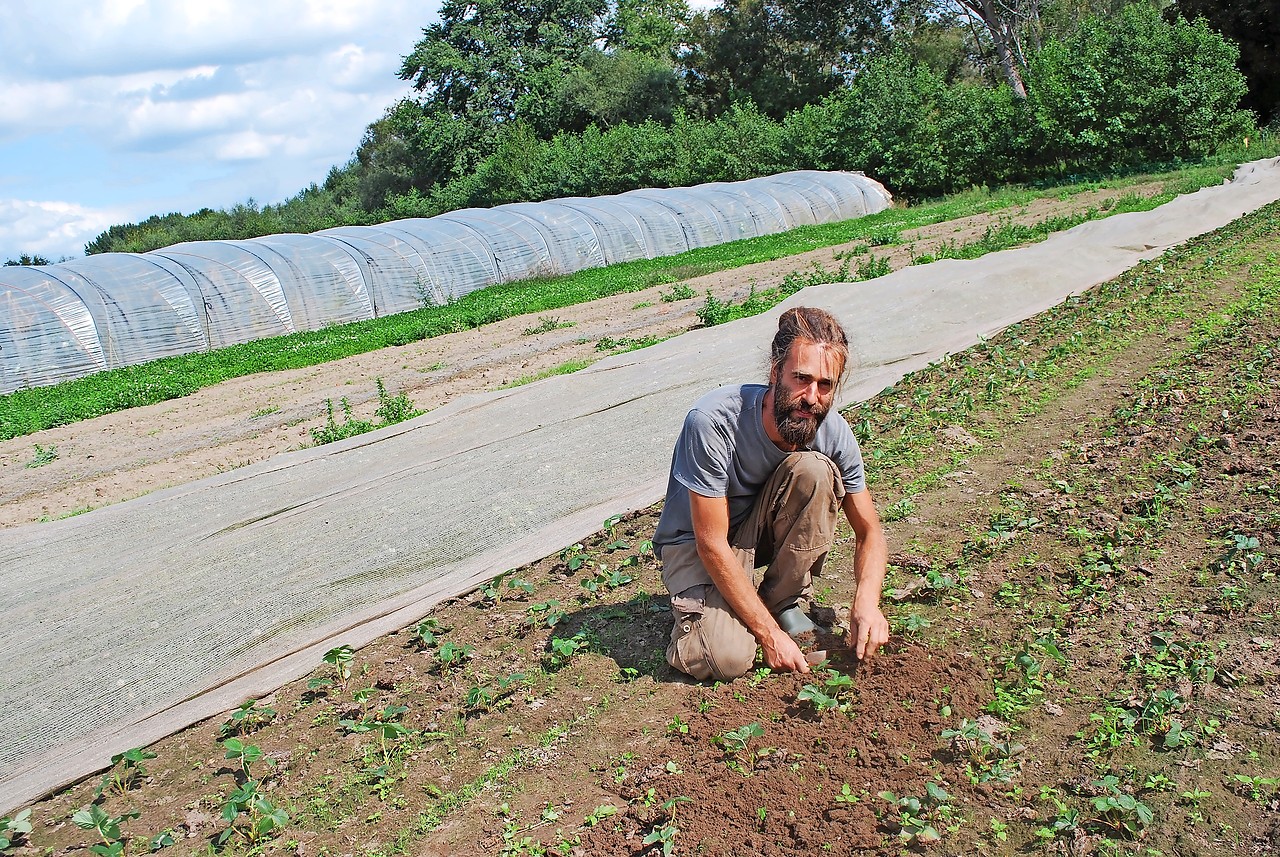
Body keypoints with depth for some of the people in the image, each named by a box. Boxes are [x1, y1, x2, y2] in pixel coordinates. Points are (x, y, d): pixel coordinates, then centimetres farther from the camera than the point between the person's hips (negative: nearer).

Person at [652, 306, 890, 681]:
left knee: (813, 470, -26)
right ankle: (697, 607, 7)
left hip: (761, 530, 4)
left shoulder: (833, 432, -18)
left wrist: (867, 602, -26)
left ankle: (783, 603, -7)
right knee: (730, 656, -29)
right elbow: (712, 544, -28)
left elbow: (869, 530, -6)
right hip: (695, 542, -4)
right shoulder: (713, 421, -33)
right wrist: (770, 635, -27)